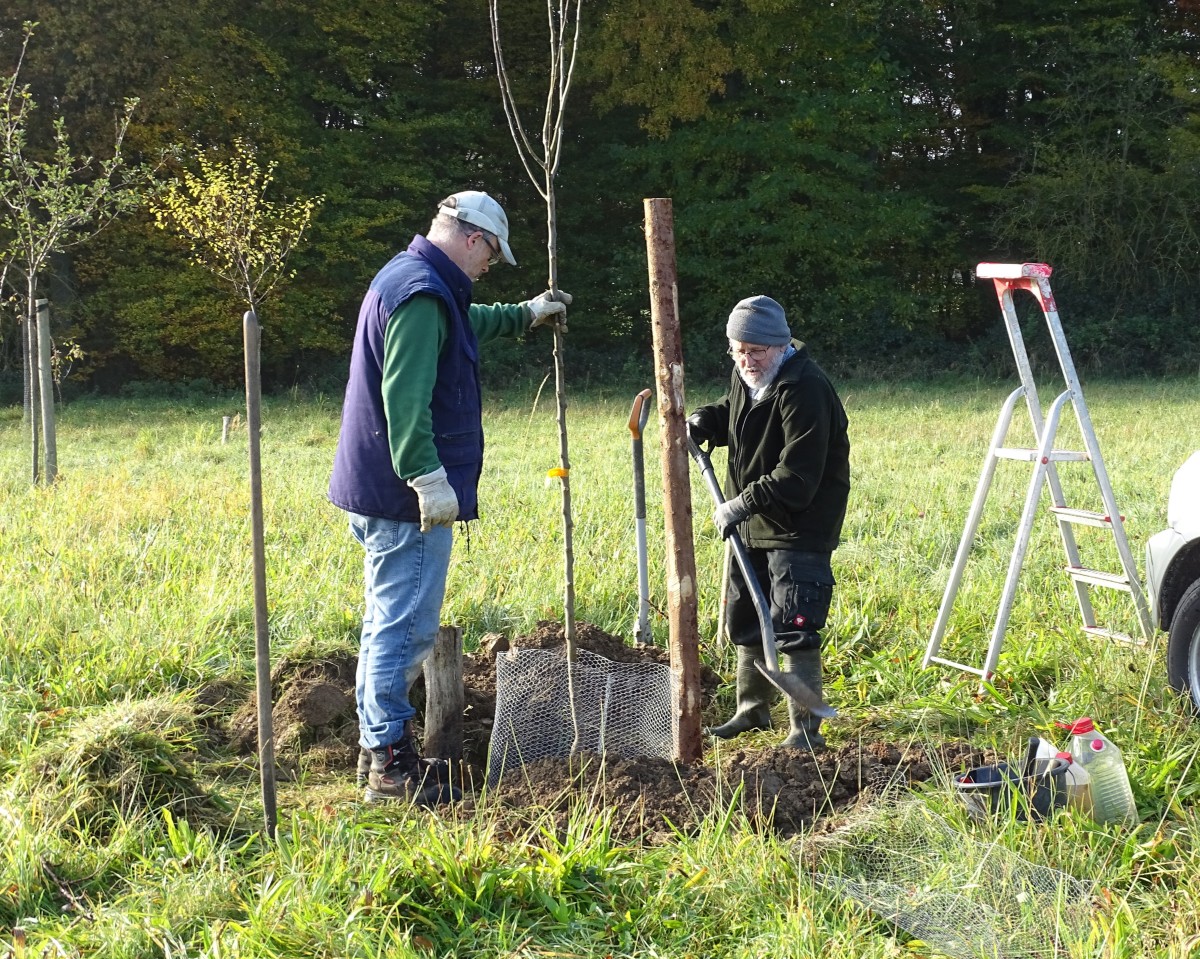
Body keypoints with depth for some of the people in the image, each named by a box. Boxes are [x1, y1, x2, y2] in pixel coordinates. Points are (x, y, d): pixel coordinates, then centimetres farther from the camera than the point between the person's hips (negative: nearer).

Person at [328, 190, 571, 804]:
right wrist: (429, 478, -28)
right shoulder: (422, 295, -18)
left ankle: (378, 749, 25)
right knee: (406, 627, -6)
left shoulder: (404, 280, 17)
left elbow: (467, 322, 39)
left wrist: (525, 315, 49)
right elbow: (405, 398, -27)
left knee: (390, 626, 17)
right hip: (406, 500, -11)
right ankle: (389, 759, 0)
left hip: (379, 493, 11)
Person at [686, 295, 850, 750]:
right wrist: (702, 421, 6)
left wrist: (742, 504, -29)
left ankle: (805, 729, -5)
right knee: (745, 620, 19)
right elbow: (731, 411, 27)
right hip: (751, 524, 9)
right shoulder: (746, 377, 4)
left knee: (793, 628, -12)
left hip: (799, 529, -9)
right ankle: (752, 709, 35)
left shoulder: (804, 391, -24)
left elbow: (796, 479, -28)